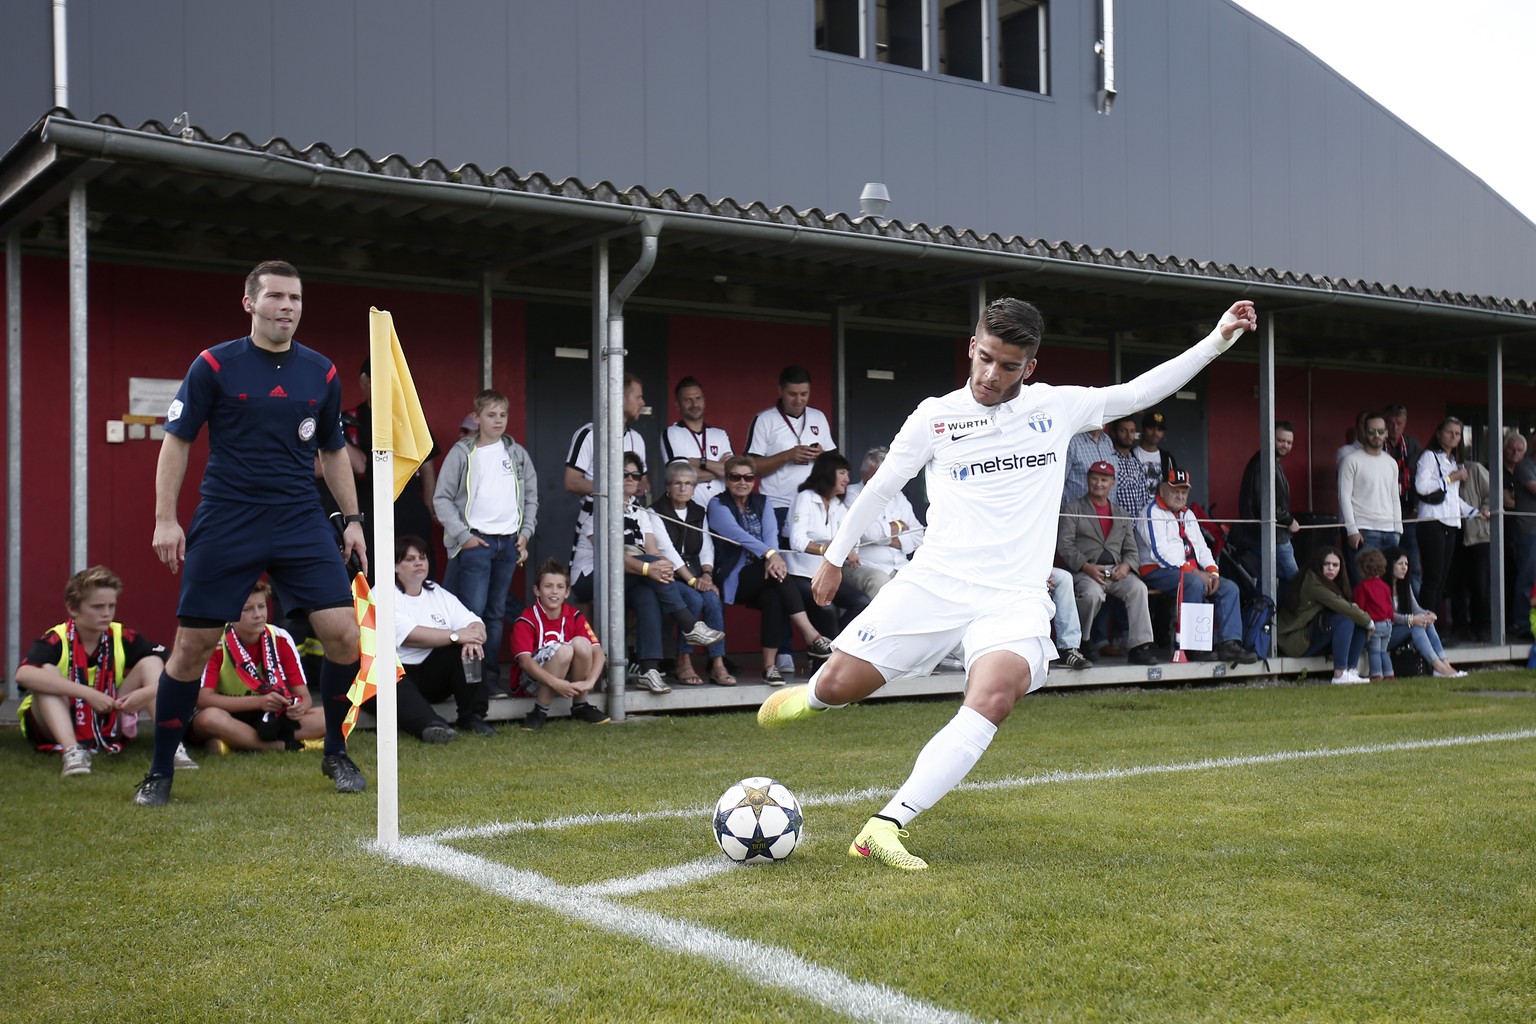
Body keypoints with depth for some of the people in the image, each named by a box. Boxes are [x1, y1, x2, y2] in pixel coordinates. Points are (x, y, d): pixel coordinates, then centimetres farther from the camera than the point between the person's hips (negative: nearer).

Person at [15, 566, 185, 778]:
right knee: (48, 672, -27)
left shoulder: (124, 638, -8)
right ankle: (71, 752, -42)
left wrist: (149, 691, -34)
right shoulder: (56, 640, -19)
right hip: (58, 728, -3)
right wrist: (88, 693, -44)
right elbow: (23, 675, -40)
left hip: (108, 728, 3)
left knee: (150, 662, -10)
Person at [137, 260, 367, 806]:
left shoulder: (321, 373, 7)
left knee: (343, 633, -8)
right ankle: (160, 771, 17)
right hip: (225, 524, -2)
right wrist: (165, 518, -5)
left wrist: (353, 519, 12)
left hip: (302, 523, 3)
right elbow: (177, 441, 2)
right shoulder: (213, 365, -2)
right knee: (192, 644, 0)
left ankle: (336, 754, 14)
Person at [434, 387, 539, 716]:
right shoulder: (462, 452, 0)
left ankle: (491, 675, 17)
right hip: (475, 542, -4)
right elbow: (442, 498, -3)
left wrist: (525, 533, 8)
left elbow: (531, 495, 18)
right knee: (473, 611, -11)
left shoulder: (517, 453, 12)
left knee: (496, 613, 10)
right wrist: (462, 536, -9)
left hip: (509, 542, 4)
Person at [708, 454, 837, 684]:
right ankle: (812, 637, -38)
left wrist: (773, 558, -27)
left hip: (762, 577, 5)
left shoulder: (761, 502, 17)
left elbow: (771, 533, -3)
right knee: (778, 574, -31)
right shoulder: (718, 505, 3)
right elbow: (737, 534, -17)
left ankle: (770, 664, -28)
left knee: (774, 596, -29)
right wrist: (769, 553, -34)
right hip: (734, 579, -5)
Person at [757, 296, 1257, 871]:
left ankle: (885, 828, -29)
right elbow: (880, 487, 14)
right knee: (840, 684, -5)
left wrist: (1216, 341, 12)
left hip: (1014, 597, 0)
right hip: (935, 581, 0)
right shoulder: (935, 417, 5)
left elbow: (1140, 391, 16)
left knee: (994, 698, -28)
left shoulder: (1056, 407, 11)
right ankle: (809, 697, 36)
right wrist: (835, 556, 20)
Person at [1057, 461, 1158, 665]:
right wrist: (1087, 567, -16)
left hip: (1116, 570, 4)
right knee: (1093, 593, -36)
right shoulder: (1072, 509, 11)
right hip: (1085, 571, -3)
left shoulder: (1122, 515, 25)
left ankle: (1139, 646, -30)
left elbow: (1132, 550, 19)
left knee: (1138, 588, -28)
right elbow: (1064, 545, -2)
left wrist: (1126, 565, -6)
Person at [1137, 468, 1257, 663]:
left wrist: (1211, 570, -1)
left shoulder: (1188, 514, 24)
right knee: (1195, 584, -35)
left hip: (1192, 572, 9)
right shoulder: (1152, 513, -6)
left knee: (1229, 588, -7)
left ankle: (1229, 643, -17)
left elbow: (1201, 546, 20)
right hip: (1157, 573, -9)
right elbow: (1160, 552, -17)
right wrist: (1194, 572, -19)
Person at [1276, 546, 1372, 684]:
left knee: (1360, 623, -1)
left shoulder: (1329, 584, 15)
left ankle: (1352, 670, -11)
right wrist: (1368, 621, -14)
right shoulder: (1311, 581, -15)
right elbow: (1338, 606, -23)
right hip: (1295, 641, -9)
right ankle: (1339, 675, -29)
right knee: (1345, 619, -26)